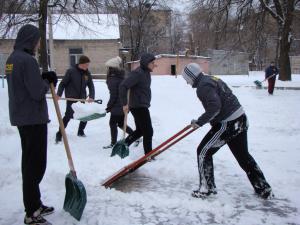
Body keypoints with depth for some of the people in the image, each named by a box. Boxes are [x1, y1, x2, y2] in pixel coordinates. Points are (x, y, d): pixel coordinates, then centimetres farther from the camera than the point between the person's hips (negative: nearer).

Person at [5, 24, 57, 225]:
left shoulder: (13, 58, 12)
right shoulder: (28, 60, -18)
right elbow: (38, 92, -20)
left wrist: (44, 79, 6)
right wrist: (47, 81, -1)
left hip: (21, 117, 10)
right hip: (33, 118, -10)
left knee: (30, 162, 17)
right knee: (36, 165, -4)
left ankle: (35, 204, 30)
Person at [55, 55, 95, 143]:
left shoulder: (87, 73, 3)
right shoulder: (71, 71, -11)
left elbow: (91, 86, 3)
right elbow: (63, 83, -7)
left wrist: (91, 97, -12)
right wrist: (59, 94, -17)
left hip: (82, 98, 5)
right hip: (71, 98, -5)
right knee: (68, 115, -11)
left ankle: (80, 131, 32)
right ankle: (59, 135, 0)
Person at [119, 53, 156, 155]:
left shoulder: (146, 72, 10)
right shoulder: (137, 73, -21)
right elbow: (123, 86, -27)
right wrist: (125, 103, -24)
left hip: (142, 106, 10)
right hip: (138, 107, -10)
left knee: (140, 130, 19)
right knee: (148, 131, -3)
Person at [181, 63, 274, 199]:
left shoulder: (203, 86, -14)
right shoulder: (212, 79, 15)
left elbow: (214, 107, -27)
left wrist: (200, 122, -18)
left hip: (228, 124, -10)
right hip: (240, 120, 10)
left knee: (203, 152, 4)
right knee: (243, 155, 20)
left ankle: (207, 188, 13)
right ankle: (264, 189, 28)